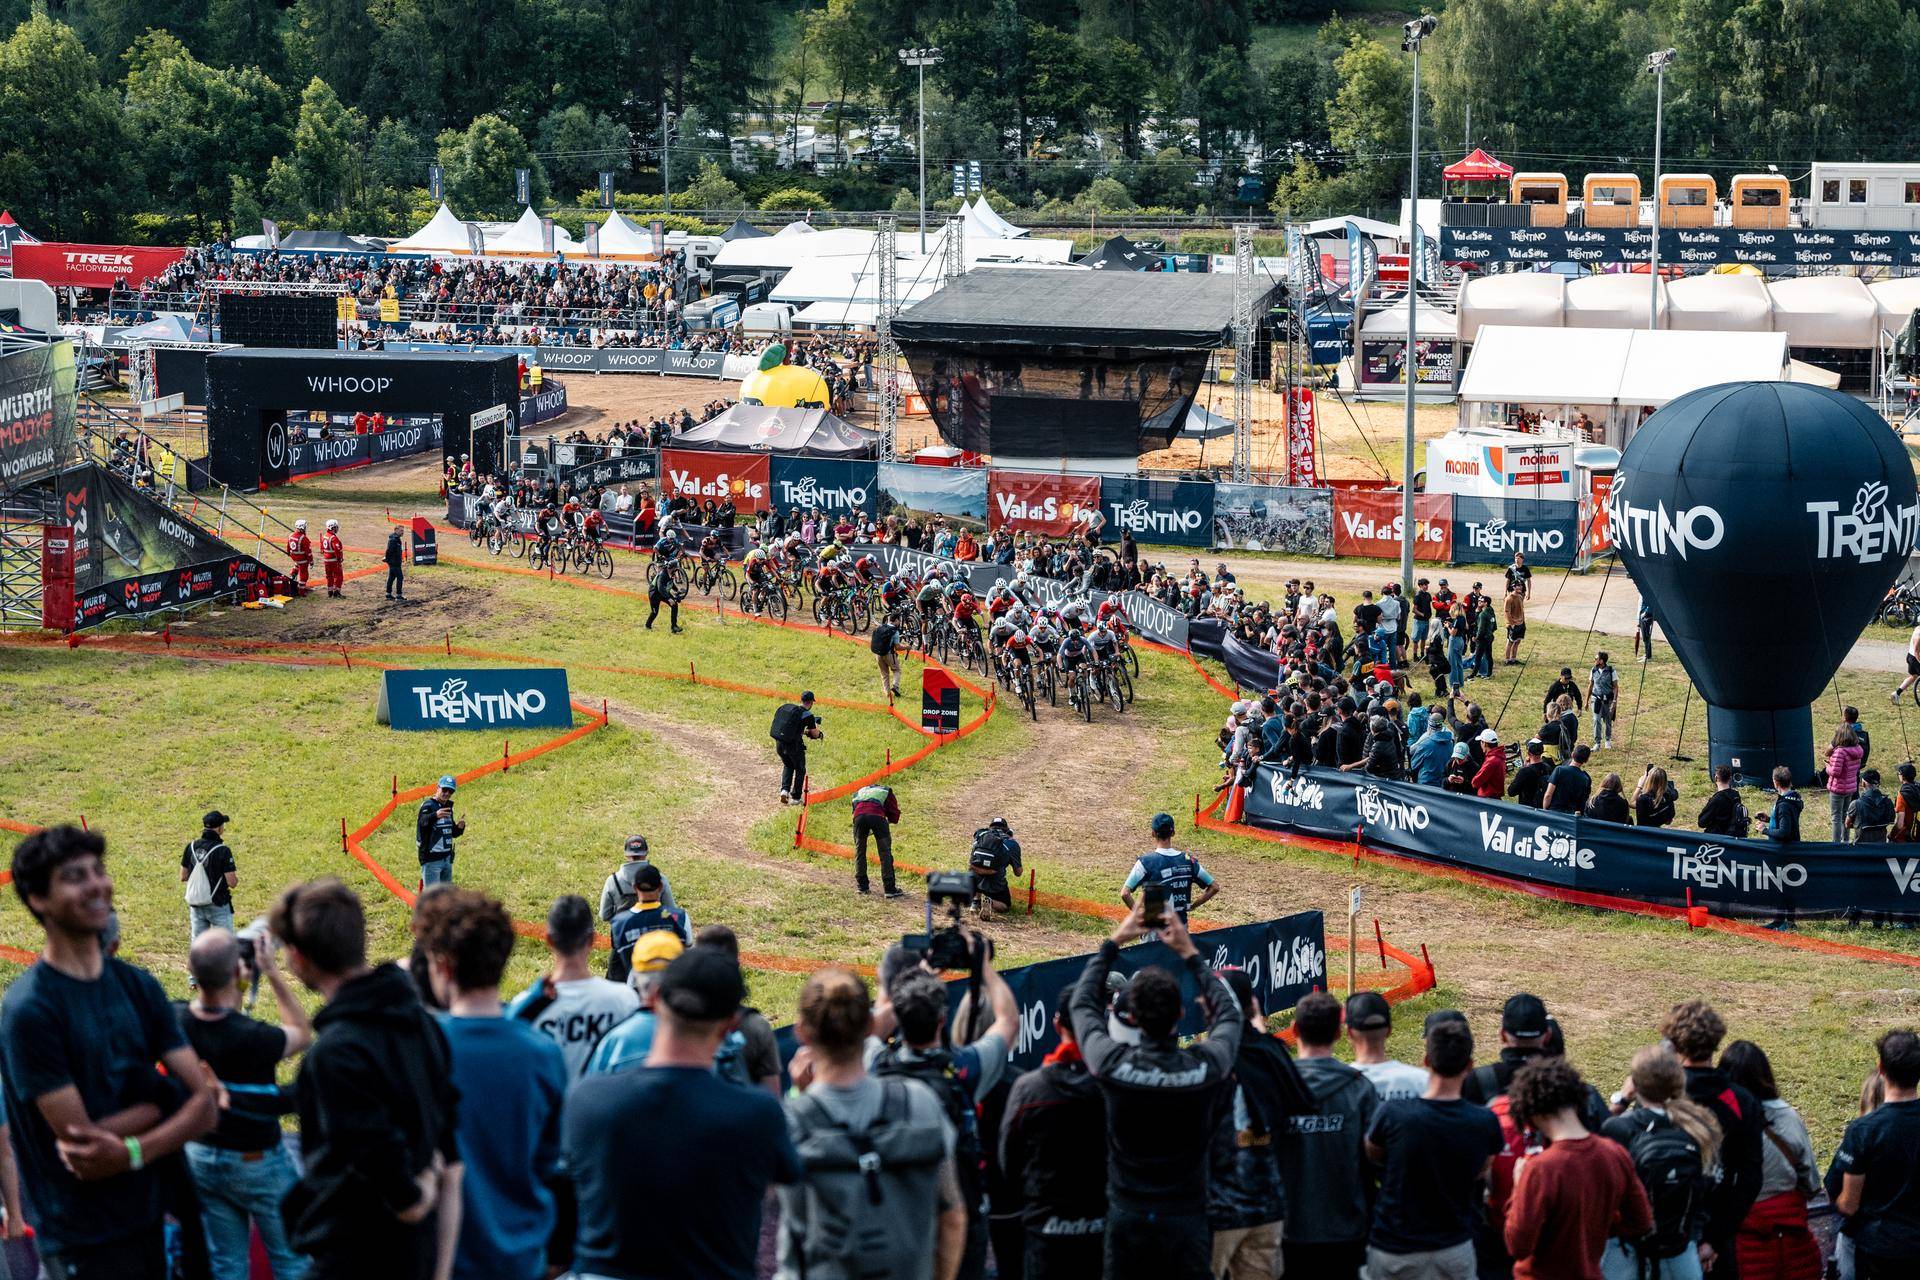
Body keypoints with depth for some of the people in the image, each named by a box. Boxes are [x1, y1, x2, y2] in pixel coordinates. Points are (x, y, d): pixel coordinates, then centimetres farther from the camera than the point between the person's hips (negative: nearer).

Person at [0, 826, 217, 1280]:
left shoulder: (138, 985, 3)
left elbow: (206, 1104, -2)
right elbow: (79, 1135, -19)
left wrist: (133, 1151, -19)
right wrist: (161, 1102, -7)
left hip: (149, 1223, 6)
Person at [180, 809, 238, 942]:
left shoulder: (191, 847, -1)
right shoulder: (223, 851, -17)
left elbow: (183, 877, 6)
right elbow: (232, 883, -16)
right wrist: (233, 872, 5)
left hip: (196, 907, 5)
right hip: (218, 906, -5)